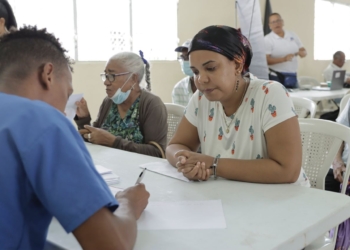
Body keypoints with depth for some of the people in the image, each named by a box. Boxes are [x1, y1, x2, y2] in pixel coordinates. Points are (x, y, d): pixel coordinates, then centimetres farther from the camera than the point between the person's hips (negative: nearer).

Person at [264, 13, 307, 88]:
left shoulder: (293, 36, 11)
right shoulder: (267, 40, -5)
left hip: (293, 76, 5)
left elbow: (304, 52, 16)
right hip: (276, 76, -5)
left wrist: (300, 53, -9)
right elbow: (266, 60, -14)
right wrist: (283, 59, -25)